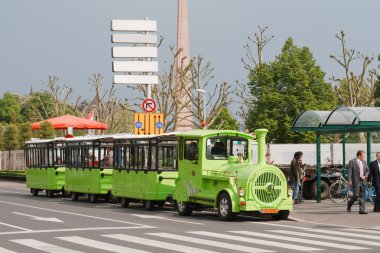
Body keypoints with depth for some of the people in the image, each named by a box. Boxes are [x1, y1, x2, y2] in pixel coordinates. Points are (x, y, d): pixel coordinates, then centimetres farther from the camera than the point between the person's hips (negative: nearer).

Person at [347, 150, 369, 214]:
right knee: (356, 195, -7)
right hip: (355, 182, -6)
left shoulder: (364, 162, 13)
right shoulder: (352, 162, -6)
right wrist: (349, 180, -17)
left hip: (362, 182, 6)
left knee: (362, 196, 3)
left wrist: (365, 176, -2)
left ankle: (362, 210, 4)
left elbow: (367, 170, 18)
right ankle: (349, 205, 18)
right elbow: (349, 171, -9)